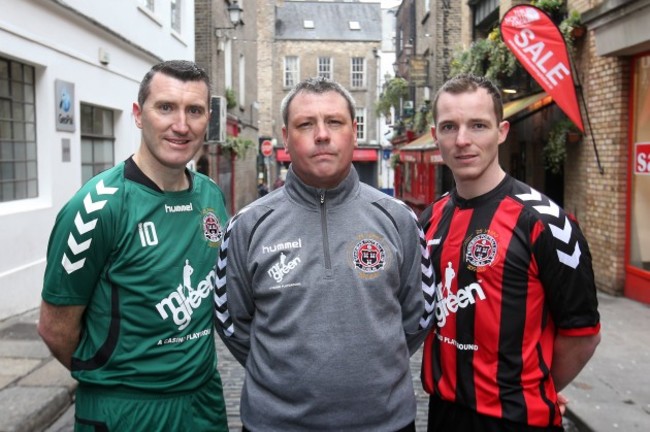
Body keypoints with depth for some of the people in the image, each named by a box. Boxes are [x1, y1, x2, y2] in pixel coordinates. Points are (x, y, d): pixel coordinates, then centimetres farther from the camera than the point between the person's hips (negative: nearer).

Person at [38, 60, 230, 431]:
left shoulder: (213, 197, -2)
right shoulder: (100, 206, -19)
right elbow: (56, 328, -11)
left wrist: (190, 372, 9)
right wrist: (112, 381, 2)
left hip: (205, 399, 5)